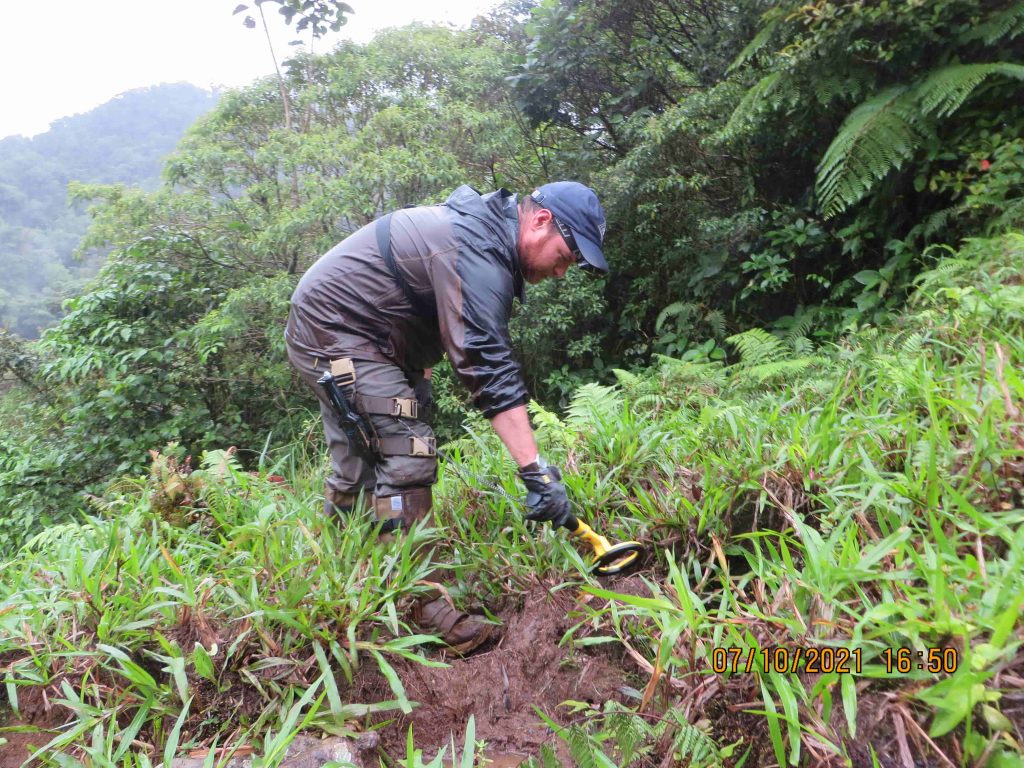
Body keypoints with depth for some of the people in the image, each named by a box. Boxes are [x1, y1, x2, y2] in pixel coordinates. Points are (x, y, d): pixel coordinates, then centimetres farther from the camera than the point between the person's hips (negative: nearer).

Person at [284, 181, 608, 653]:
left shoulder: (480, 227, 8)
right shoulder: (478, 252, -25)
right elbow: (491, 371, -33)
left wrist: (418, 371, 18)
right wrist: (537, 471, -35)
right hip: (338, 334, -11)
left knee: (357, 469, 15)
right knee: (407, 458, -15)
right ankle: (415, 607, -9)